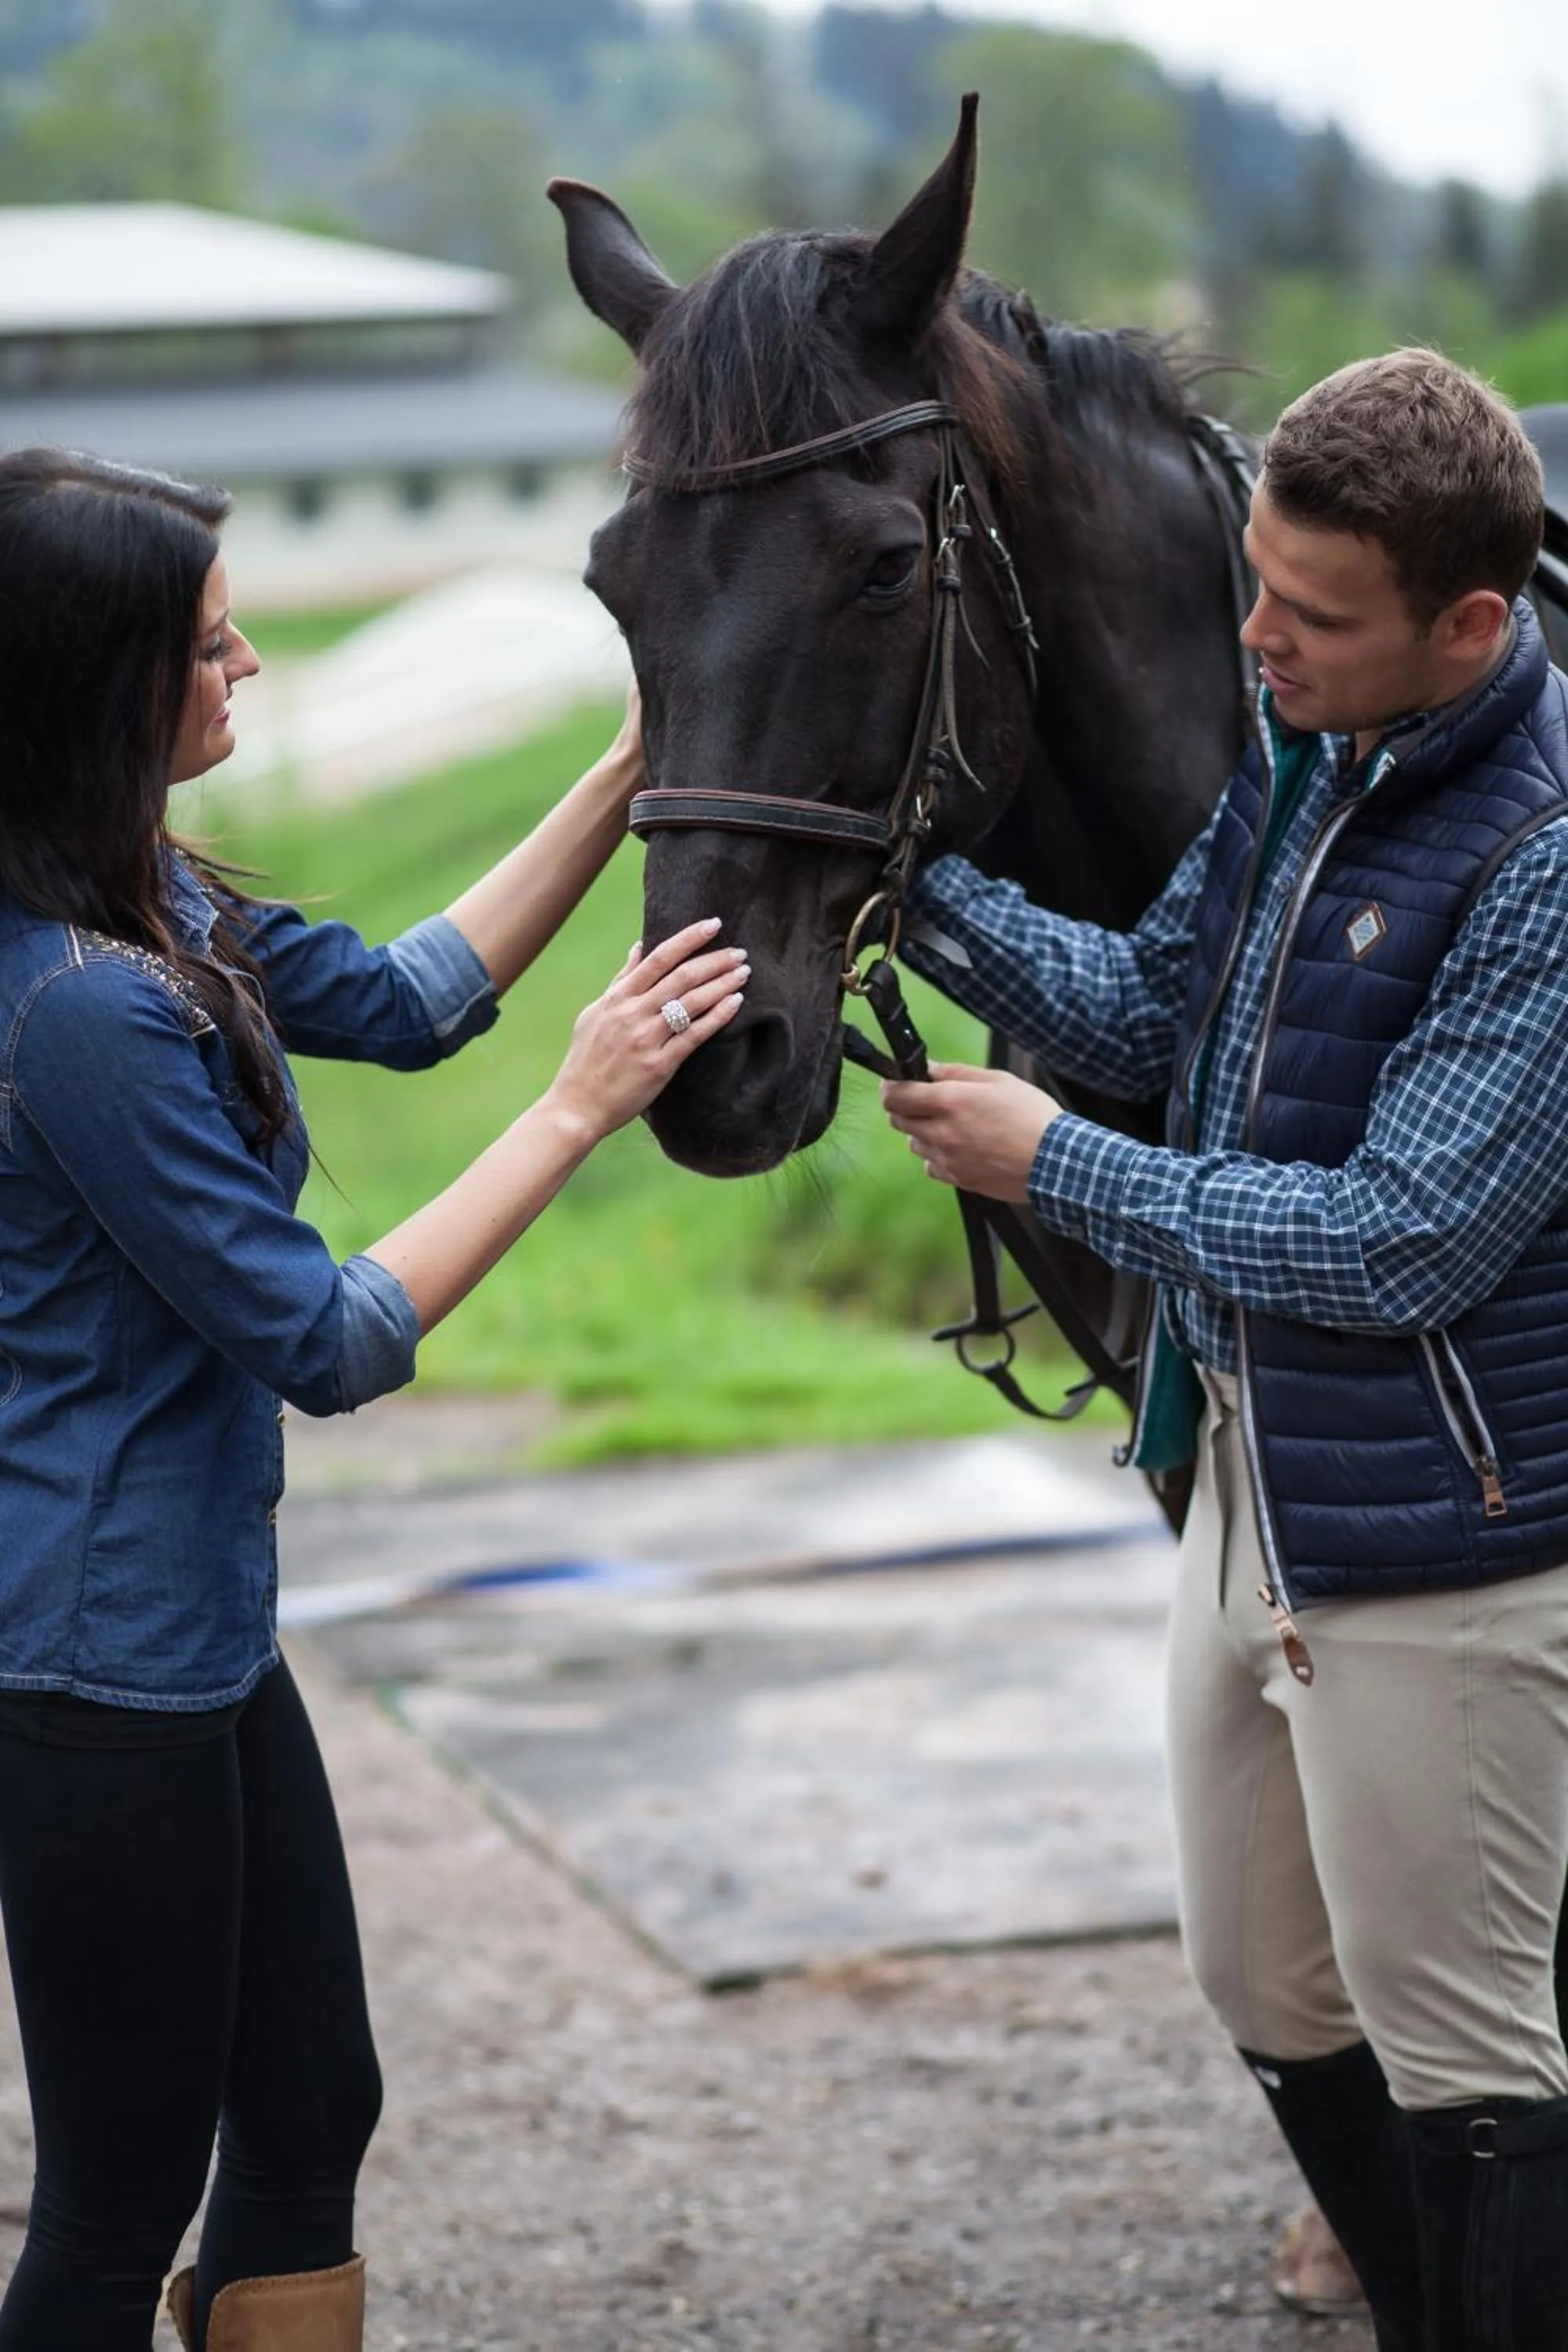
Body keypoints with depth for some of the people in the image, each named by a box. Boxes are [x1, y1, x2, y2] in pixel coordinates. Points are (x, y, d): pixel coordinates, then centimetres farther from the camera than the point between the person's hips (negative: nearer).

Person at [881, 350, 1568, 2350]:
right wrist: (900, 872, -4)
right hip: (1250, 1488, 9)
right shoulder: (1301, 749, 1)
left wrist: (1053, 1165, -18)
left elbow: (1401, 1241, -26)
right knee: (1267, 1994, 22)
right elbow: (1145, 1007, 11)